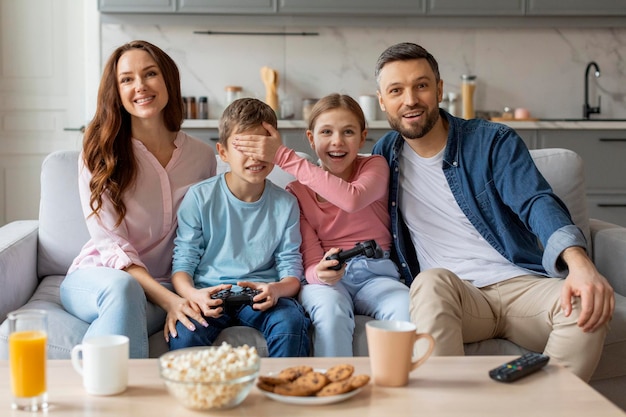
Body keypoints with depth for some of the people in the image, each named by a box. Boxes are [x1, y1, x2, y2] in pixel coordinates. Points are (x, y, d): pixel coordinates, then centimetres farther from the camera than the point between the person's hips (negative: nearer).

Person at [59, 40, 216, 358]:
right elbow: (110, 243, -9)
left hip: (168, 287, 1)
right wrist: (167, 298, -22)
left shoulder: (202, 156, 6)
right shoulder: (99, 153, -3)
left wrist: (184, 296, -7)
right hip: (97, 276, -1)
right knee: (123, 289, -39)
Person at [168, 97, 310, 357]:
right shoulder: (200, 197, 3)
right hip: (209, 295, -1)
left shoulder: (285, 204, 8)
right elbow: (182, 263, 2)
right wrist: (194, 295, -21)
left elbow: (292, 271, 7)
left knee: (291, 324, -31)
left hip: (261, 297, 1)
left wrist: (276, 289, -18)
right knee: (185, 334, -33)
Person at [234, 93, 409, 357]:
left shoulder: (374, 166, 2)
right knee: (331, 310, -35)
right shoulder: (297, 192, 3)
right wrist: (321, 272, -32)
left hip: (375, 275, 0)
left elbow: (352, 199, -24)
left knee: (410, 311, -32)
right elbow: (310, 261, -4)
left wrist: (283, 157, -24)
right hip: (327, 279, 0)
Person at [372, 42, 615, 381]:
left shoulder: (494, 142, 5)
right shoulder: (384, 155, 13)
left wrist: (578, 261, -32)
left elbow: (536, 203, -11)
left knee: (586, 307, -31)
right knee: (432, 281, -36)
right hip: (448, 295, 1)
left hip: (520, 284, 0)